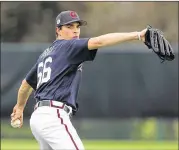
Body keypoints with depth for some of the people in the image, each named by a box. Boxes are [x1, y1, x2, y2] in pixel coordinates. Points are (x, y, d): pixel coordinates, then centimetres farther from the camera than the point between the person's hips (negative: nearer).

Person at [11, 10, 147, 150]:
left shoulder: (45, 54, 24)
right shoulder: (68, 46, -2)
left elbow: (27, 83, 36)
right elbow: (99, 42, -17)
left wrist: (20, 107, 53)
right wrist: (137, 35, -24)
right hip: (54, 116, -10)